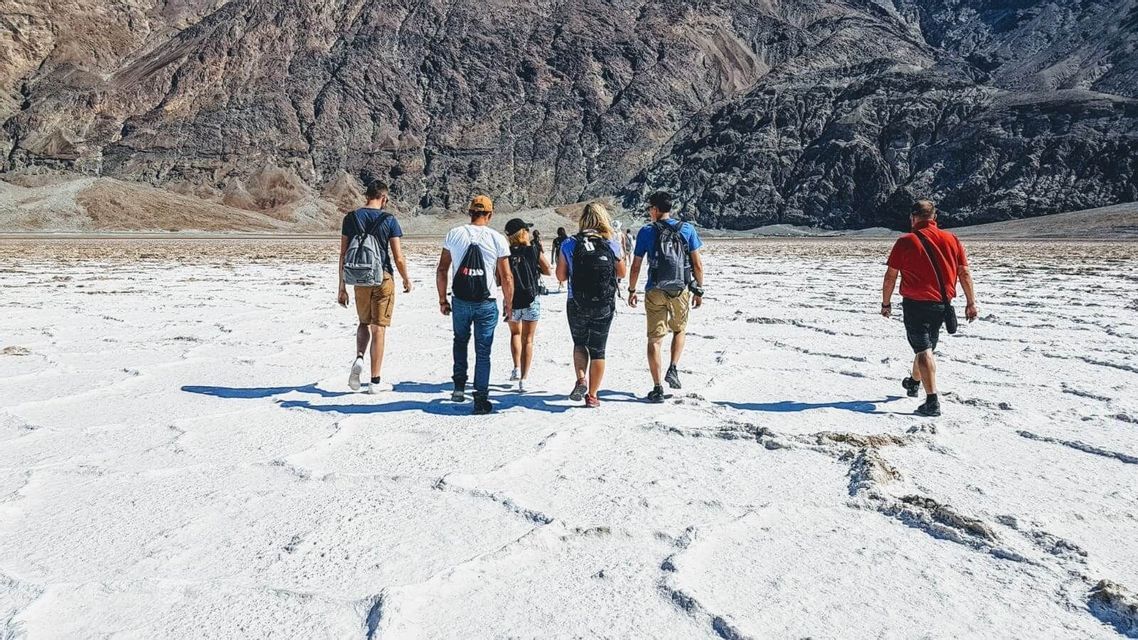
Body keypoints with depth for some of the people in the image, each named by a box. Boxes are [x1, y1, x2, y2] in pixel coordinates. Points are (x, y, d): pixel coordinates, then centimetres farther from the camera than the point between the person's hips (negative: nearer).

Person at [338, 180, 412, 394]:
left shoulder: (350, 218, 2)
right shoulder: (389, 220, -6)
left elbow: (343, 256, 2)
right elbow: (398, 258, -7)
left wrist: (342, 288, 8)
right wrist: (406, 280, 10)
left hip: (360, 280, 3)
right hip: (383, 279, -3)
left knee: (364, 322, 23)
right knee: (378, 328, 3)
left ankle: (359, 359, -3)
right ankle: (375, 381, 6)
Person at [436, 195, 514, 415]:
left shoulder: (454, 234, -1)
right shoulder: (498, 239, -5)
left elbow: (442, 270, 1)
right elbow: (506, 278, -5)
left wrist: (442, 299, 11)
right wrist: (508, 304, 7)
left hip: (460, 302, 2)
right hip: (486, 304, -2)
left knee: (460, 341, 26)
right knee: (483, 352, 6)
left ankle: (459, 387, 21)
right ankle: (481, 400, 8)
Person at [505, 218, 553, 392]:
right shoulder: (535, 250, -5)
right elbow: (548, 271, 2)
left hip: (513, 300, 0)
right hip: (532, 299, 0)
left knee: (515, 333, 25)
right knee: (528, 339, 7)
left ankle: (517, 368, 10)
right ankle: (523, 379, 4)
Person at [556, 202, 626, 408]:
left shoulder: (569, 244, -6)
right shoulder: (613, 244, -5)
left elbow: (561, 277, -1)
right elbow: (621, 273, 8)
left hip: (577, 305, 0)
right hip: (605, 306, 0)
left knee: (579, 343, 22)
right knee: (597, 350, 12)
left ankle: (581, 380, 1)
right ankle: (592, 395, 17)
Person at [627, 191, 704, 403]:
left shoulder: (646, 232, -2)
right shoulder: (687, 229, 1)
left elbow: (636, 266, 0)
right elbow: (697, 264, 0)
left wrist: (631, 291, 12)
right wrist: (698, 290, 10)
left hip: (655, 292, -1)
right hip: (681, 291, 1)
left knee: (654, 339, 4)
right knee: (679, 330, 26)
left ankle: (657, 389, 1)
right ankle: (673, 369, 9)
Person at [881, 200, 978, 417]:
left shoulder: (905, 242, -7)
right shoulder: (952, 240, 3)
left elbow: (890, 277, -4)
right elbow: (964, 273, 4)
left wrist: (886, 303, 7)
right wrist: (971, 303, 10)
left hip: (915, 303, -5)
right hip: (942, 303, 5)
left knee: (923, 350, -4)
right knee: (927, 346, 22)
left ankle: (932, 401, -13)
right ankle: (914, 383, 45)